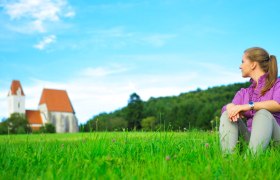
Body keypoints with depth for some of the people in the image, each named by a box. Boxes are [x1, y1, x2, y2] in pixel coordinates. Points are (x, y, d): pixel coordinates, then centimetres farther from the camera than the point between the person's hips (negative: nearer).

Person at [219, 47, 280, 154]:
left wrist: (249, 106, -27)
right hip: (250, 136, 4)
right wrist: (231, 108, -24)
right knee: (227, 114, -14)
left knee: (263, 113, -29)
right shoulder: (243, 93, 21)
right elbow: (230, 105, 0)